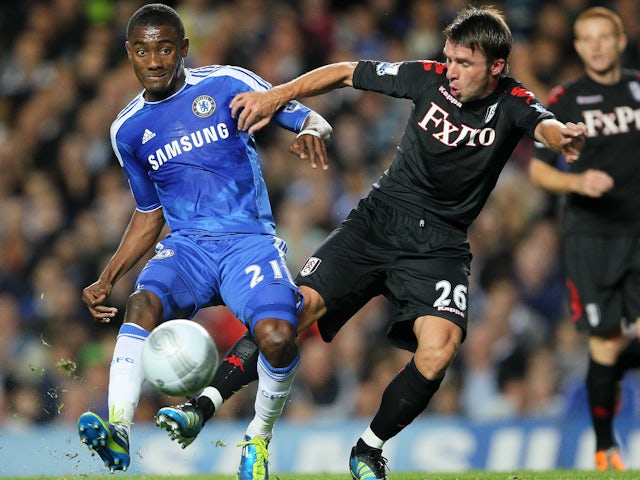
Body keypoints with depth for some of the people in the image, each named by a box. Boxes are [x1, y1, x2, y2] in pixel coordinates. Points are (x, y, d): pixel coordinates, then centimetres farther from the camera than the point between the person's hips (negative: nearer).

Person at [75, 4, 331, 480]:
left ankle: (259, 440, -2)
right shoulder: (128, 129, 14)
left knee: (277, 336, -29)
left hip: (249, 240, -3)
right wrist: (107, 279, 15)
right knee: (143, 303, -32)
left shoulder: (227, 84, 2)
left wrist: (312, 131, -24)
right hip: (186, 245, 3)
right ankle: (117, 431, -46)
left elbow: (309, 118, 2)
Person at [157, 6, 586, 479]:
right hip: (377, 221, 2)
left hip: (439, 245, -2)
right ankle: (202, 407, -12)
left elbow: (546, 125, -32)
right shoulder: (429, 77, -5)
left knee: (438, 348, -25)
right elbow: (347, 73, 5)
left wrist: (562, 136, -56)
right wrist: (276, 96, -3)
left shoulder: (511, 103, -10)